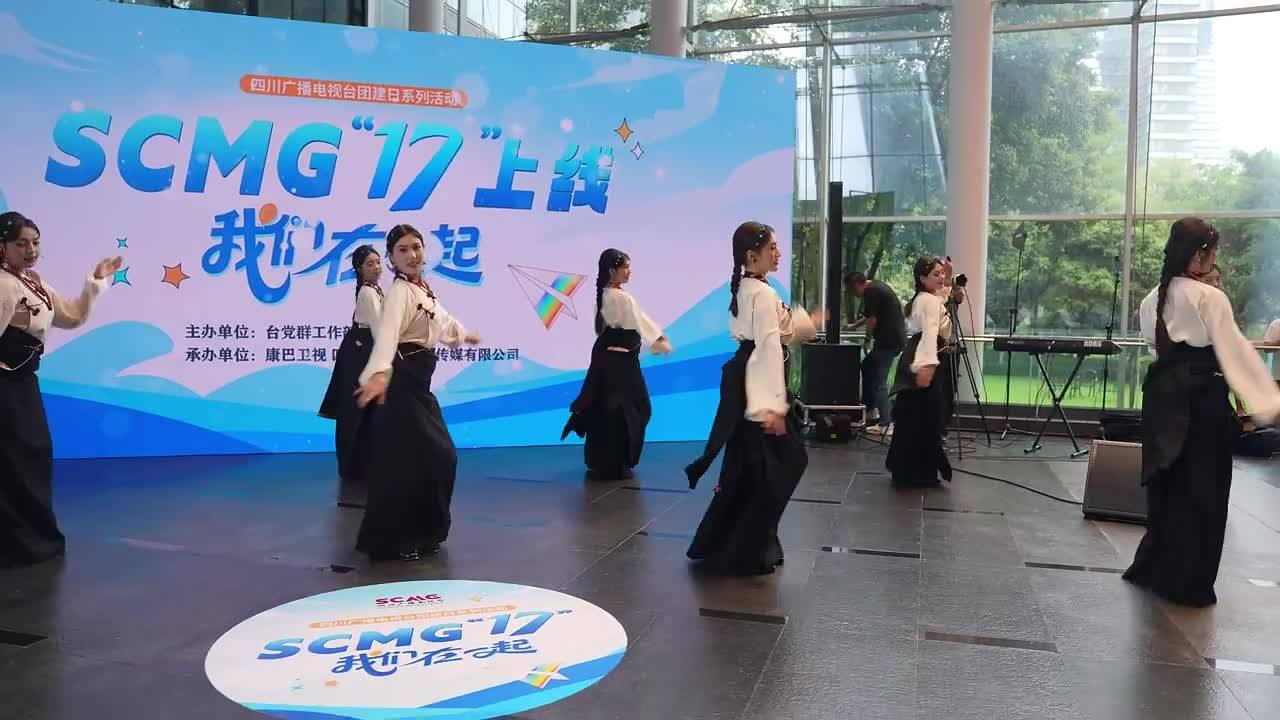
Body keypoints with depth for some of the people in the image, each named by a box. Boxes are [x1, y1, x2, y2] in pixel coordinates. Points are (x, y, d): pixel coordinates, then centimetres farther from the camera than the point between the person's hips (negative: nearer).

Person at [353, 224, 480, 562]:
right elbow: (387, 333, -36)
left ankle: (420, 533, 26)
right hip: (402, 380, -10)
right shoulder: (399, 292, -17)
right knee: (403, 463, -7)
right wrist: (379, 373, -53)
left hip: (419, 380, 10)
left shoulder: (424, 289, 11)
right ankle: (392, 541, 4)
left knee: (439, 456, 13)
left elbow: (440, 318, 33)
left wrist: (463, 334, 52)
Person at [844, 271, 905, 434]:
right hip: (896, 339, 10)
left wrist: (868, 337, 1)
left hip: (888, 341, -10)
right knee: (867, 368, 21)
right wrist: (854, 325, 31)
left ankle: (885, 424, -4)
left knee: (879, 381, -6)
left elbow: (872, 319, -15)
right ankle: (870, 409, 25)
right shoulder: (877, 286, 17)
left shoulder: (870, 292, -14)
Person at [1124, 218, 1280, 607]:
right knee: (1201, 492, 4)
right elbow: (1237, 352, -17)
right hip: (1201, 397, -7)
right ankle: (1188, 583, 12)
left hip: (1164, 396, 7)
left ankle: (1152, 568, 26)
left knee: (1166, 484, 18)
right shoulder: (1209, 297, -14)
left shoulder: (1154, 299, 8)